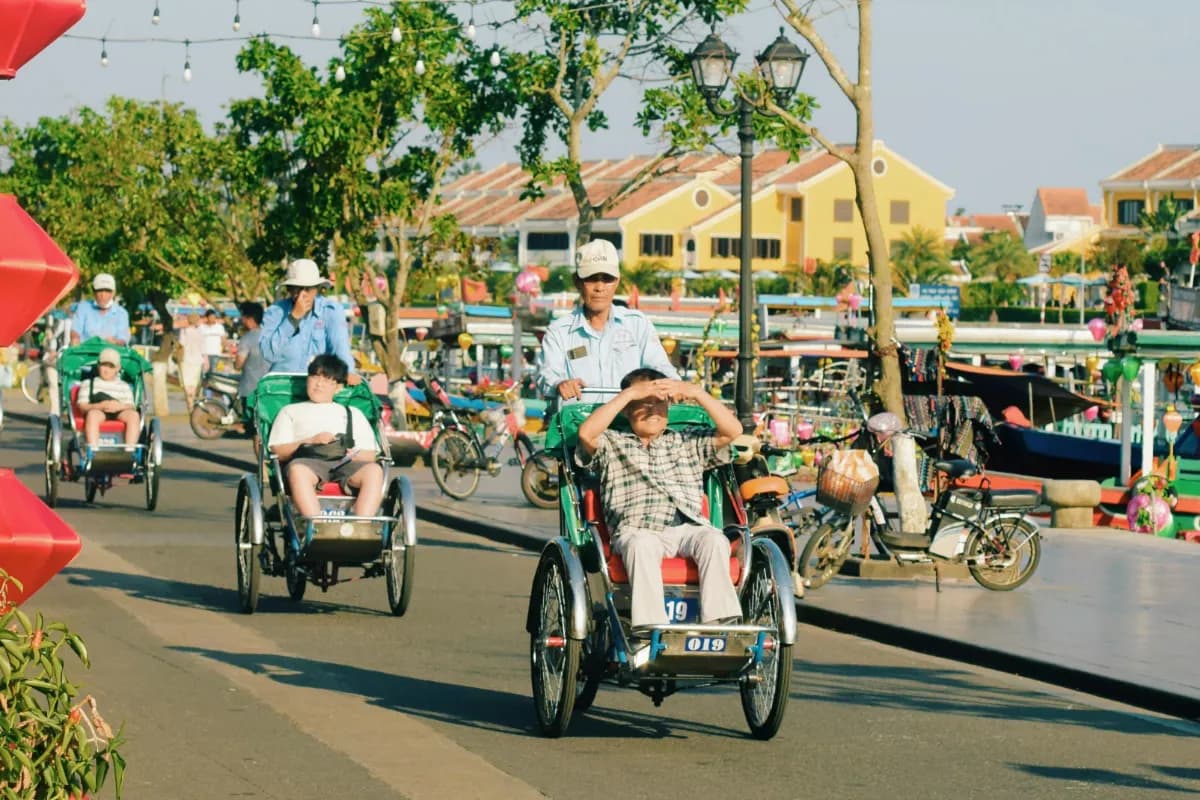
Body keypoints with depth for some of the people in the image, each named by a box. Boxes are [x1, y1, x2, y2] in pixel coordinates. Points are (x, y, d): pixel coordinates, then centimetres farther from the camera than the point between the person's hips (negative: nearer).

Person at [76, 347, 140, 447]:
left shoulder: (124, 386, 27)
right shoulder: (87, 384, 22)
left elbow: (131, 407, 12)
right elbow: (82, 406, 7)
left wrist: (121, 406, -13)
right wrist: (100, 406, -14)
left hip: (119, 413, 2)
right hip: (98, 412, -2)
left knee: (134, 415, -32)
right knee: (93, 414, -40)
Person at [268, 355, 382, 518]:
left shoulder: (353, 414, 34)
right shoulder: (291, 411, 31)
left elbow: (370, 455, 20)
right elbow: (277, 451, 14)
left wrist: (354, 455, -4)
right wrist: (311, 441, -1)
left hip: (345, 464, 2)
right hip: (307, 462, -2)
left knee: (374, 470, -33)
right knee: (297, 470, -40)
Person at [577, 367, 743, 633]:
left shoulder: (688, 443, 30)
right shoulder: (612, 444, 23)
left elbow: (732, 430, 15)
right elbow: (587, 432, 0)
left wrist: (697, 393, 3)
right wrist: (630, 392, -1)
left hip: (689, 528, 2)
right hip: (637, 529, -2)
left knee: (714, 540, -32)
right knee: (641, 544, -38)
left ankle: (718, 622, -38)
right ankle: (649, 628, -46)